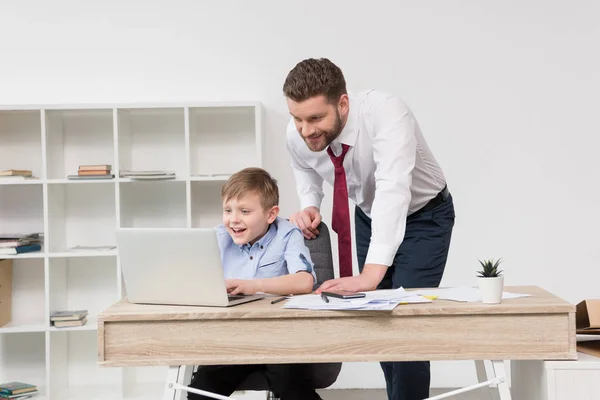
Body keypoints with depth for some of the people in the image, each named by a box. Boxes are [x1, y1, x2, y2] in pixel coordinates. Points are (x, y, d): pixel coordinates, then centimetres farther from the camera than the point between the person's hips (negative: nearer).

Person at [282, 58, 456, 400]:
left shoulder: (385, 112, -39)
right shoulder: (297, 136, -22)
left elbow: (393, 192, -49)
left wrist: (370, 275, -58)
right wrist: (309, 206, -20)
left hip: (423, 218, -5)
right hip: (369, 218, 5)